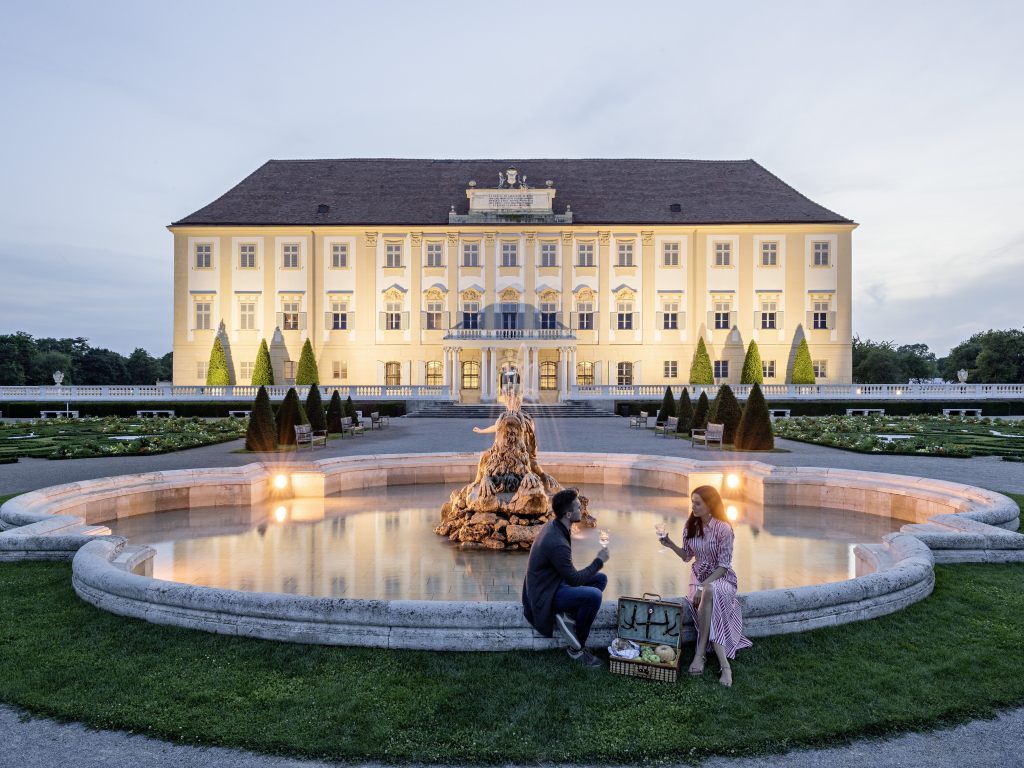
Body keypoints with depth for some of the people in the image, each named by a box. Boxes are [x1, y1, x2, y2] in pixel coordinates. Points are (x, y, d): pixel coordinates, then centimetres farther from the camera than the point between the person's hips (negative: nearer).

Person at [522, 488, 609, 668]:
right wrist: (599, 561, -10)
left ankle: (569, 615, 2)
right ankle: (577, 648, -10)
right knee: (594, 595, -28)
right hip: (545, 596, -10)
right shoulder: (557, 543, -31)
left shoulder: (553, 525, 0)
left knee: (601, 579, 8)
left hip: (554, 582, 10)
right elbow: (574, 580, -21)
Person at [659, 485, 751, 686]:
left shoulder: (723, 528, -16)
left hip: (721, 577, -4)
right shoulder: (691, 525, 0)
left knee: (709, 593, -38)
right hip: (699, 575, 4)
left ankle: (700, 652, -30)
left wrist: (704, 585, -25)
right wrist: (671, 545, -10)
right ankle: (724, 664, -27)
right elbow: (687, 556, 9)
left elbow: (723, 565, -16)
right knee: (709, 608, -29)